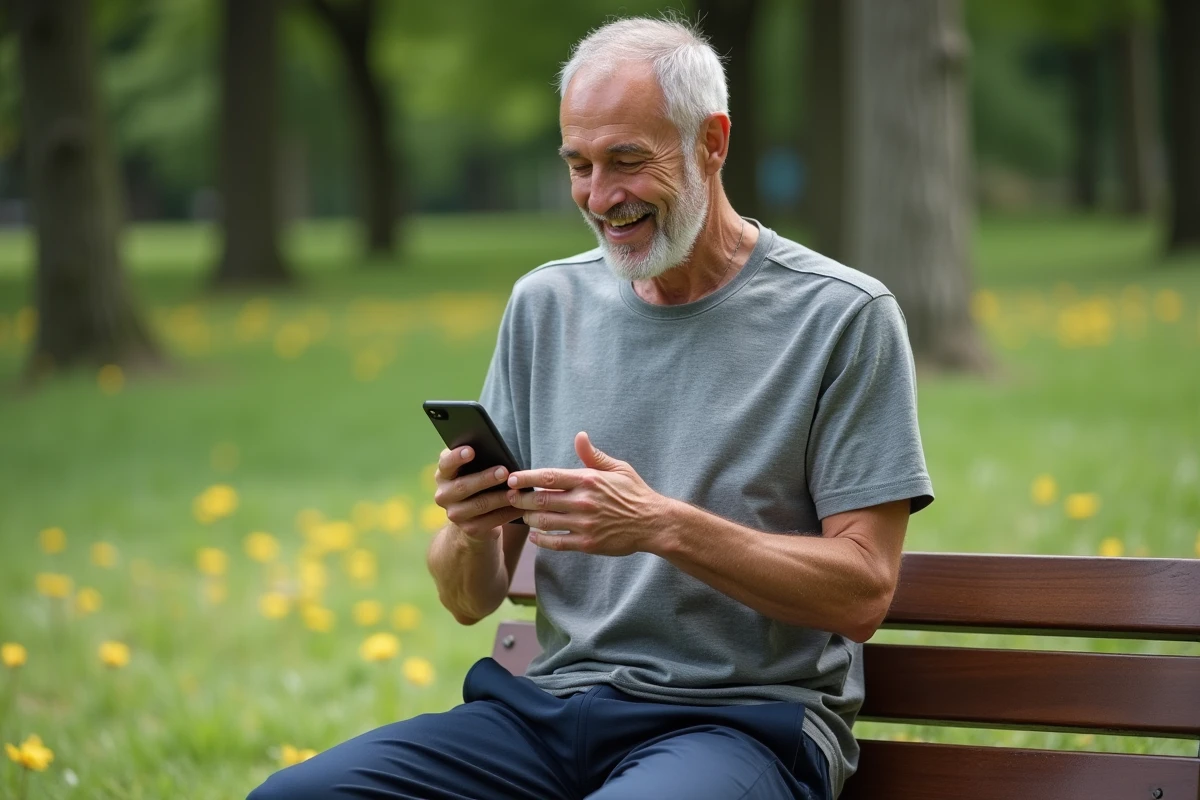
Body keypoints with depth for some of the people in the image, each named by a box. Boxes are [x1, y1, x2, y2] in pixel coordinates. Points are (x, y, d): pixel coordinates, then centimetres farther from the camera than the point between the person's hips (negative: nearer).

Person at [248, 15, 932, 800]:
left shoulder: (844, 317, -1)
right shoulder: (545, 303, 13)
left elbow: (863, 594, -8)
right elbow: (472, 601, 14)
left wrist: (662, 526, -19)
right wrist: (471, 534, -10)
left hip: (741, 723, -5)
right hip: (551, 706, 5)